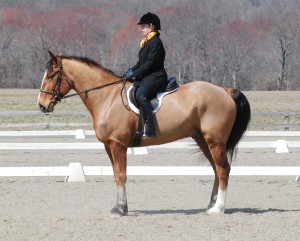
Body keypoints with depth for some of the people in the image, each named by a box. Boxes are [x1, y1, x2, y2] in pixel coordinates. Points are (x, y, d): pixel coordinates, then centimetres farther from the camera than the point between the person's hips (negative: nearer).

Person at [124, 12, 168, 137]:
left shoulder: (155, 42, -13)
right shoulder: (147, 42, 18)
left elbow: (150, 63, -19)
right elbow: (142, 62, 23)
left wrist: (134, 74, -17)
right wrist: (132, 70, 6)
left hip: (155, 77, -11)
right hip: (146, 77, 11)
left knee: (141, 94, -33)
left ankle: (149, 127, -37)